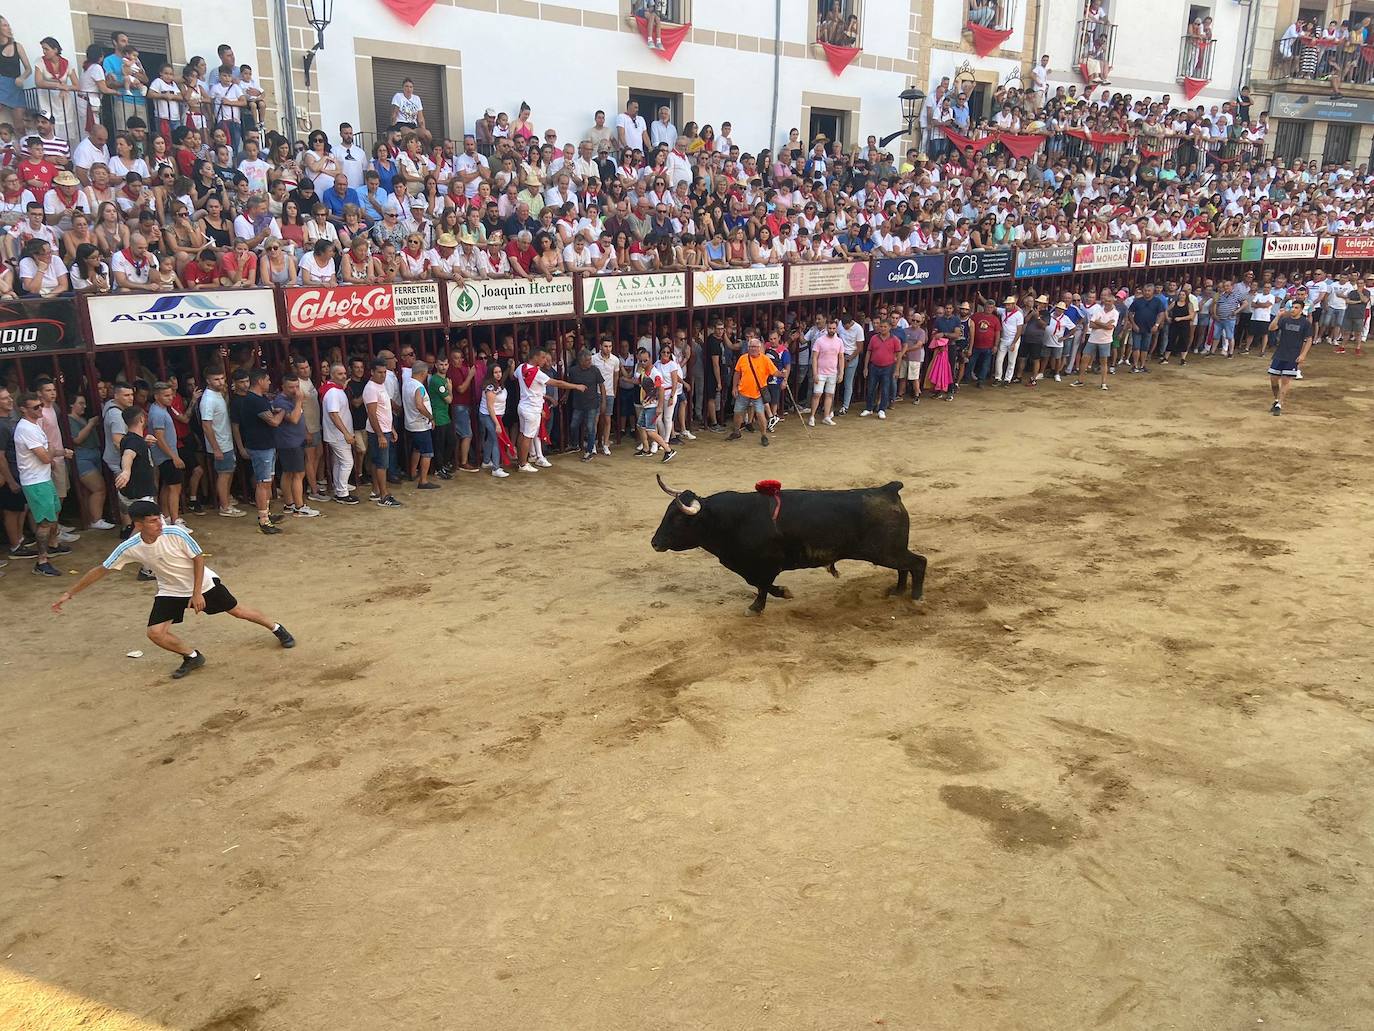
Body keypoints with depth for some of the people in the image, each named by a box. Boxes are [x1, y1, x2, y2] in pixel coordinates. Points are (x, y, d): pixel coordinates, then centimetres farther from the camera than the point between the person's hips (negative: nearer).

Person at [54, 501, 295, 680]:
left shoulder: (175, 534, -27)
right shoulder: (130, 548, -20)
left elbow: (199, 558, -15)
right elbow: (101, 570, -9)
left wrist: (197, 594, -17)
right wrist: (69, 594, -8)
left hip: (202, 583, -2)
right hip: (171, 591, 2)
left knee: (237, 610, 6)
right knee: (155, 633, -13)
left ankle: (277, 628, 31)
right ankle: (193, 657, 12)